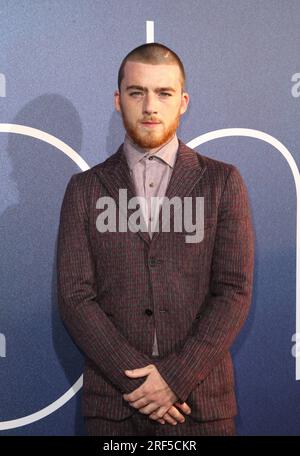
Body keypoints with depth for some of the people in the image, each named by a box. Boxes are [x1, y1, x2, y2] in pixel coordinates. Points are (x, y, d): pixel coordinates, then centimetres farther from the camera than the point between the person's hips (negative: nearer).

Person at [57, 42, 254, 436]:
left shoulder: (223, 182, 3)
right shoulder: (84, 189, 5)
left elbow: (235, 291, -4)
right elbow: (74, 297, -2)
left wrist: (176, 377, -12)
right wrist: (135, 378, -12)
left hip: (200, 400, 0)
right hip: (113, 403, 1)